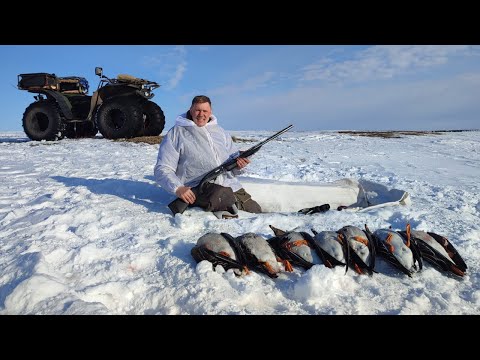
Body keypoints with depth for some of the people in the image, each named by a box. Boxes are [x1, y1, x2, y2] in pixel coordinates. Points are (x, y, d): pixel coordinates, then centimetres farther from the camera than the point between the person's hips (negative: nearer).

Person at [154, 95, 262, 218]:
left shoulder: (220, 131, 23)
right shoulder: (175, 134, 8)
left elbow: (234, 156, 23)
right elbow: (162, 169, 1)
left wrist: (238, 164, -4)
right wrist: (177, 188, -18)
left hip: (231, 185, 5)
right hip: (197, 190, -5)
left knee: (257, 213, -10)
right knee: (223, 195, -36)